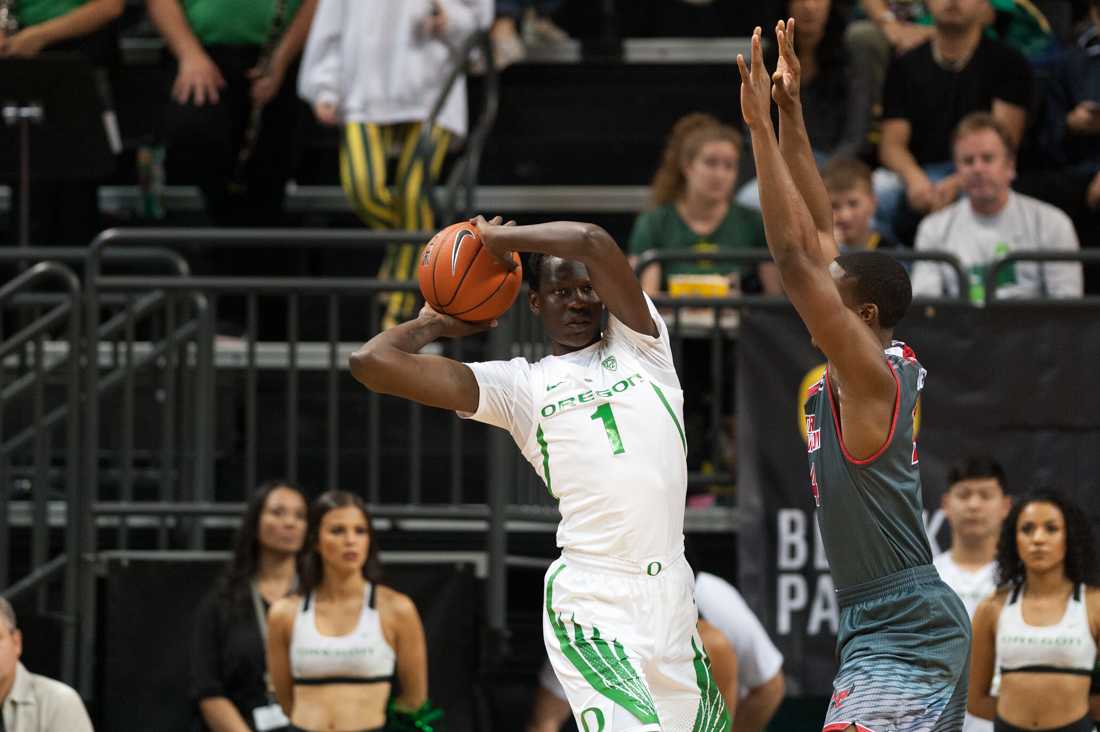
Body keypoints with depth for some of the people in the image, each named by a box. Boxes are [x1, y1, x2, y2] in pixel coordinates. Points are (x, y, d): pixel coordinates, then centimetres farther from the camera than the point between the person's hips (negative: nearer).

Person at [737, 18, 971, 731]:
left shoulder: (870, 376, -15)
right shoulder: (873, 366, 9)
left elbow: (795, 256, -22)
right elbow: (818, 235, 14)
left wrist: (762, 126, -21)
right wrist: (791, 115, 11)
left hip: (903, 637, -10)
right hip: (892, 625, 10)